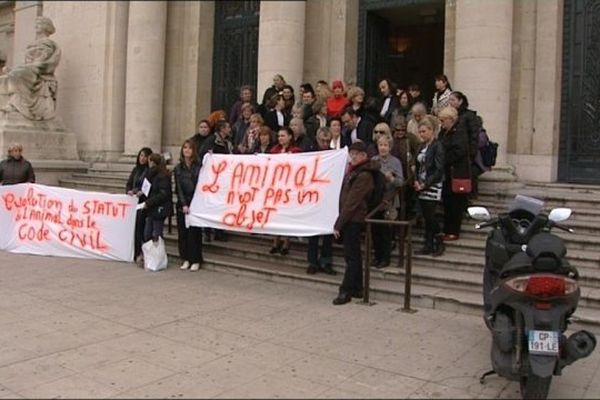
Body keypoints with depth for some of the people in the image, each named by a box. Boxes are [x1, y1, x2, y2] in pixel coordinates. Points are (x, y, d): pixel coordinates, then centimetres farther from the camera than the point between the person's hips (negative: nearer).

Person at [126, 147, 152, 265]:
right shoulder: (135, 170, 17)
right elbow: (128, 184, 17)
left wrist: (142, 192, -23)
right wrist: (129, 191, -3)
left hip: (145, 202, -5)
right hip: (135, 201, 6)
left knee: (141, 227, -9)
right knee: (135, 227, 3)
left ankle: (142, 253, -5)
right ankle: (137, 253, 9)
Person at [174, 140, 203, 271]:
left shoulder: (198, 166, 2)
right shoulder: (178, 168, 8)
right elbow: (178, 187, 2)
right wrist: (184, 205, -6)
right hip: (182, 204, 3)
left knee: (194, 232, -3)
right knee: (182, 232, 3)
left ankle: (195, 260, 5)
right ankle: (186, 259, 12)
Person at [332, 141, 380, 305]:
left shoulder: (363, 175, -14)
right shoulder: (354, 171, 16)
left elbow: (352, 202, -18)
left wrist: (338, 224, -16)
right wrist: (340, 222, 9)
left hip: (353, 220, -9)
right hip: (350, 219, 9)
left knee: (351, 256, -4)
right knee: (353, 255, 14)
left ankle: (346, 291, 1)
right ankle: (357, 288, 22)